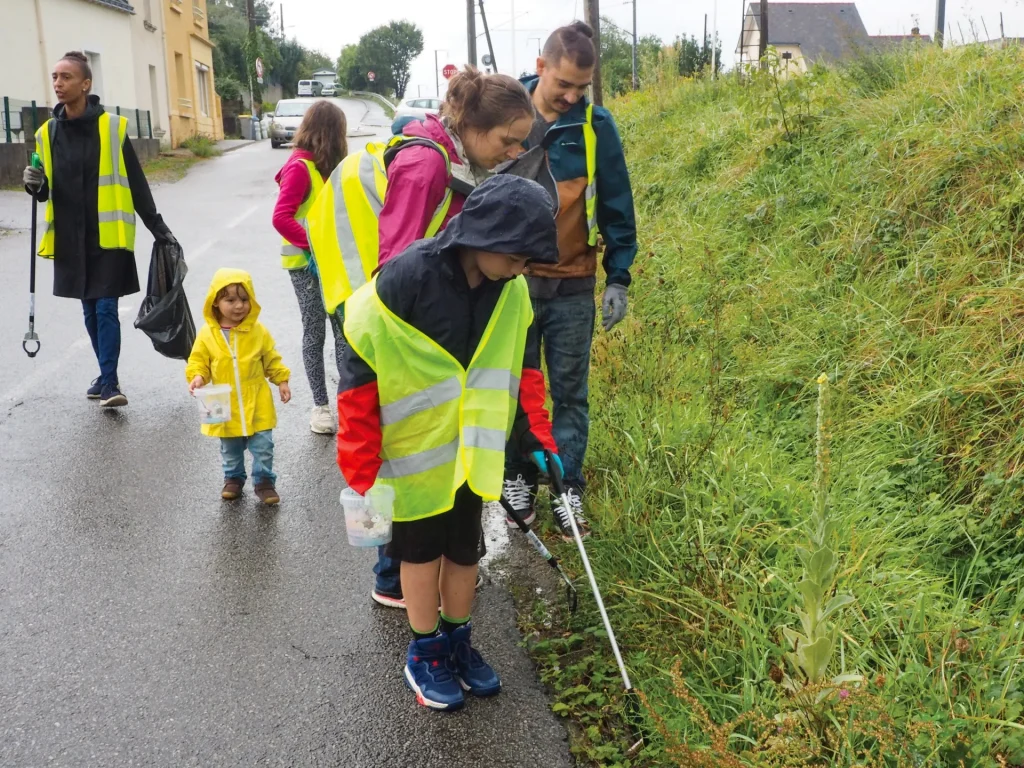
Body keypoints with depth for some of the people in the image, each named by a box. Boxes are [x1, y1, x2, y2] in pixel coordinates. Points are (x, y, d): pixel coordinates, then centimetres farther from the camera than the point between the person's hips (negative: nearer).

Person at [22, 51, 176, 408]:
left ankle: (109, 383, -1)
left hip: (108, 237, -4)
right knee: (90, 311, 12)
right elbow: (46, 191, 14)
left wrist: (158, 228, 0)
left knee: (106, 309, -6)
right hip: (70, 240, 4)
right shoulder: (47, 133, 6)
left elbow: (136, 183, -1)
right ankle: (107, 376, 25)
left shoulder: (112, 127, -5)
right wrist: (36, 186, -9)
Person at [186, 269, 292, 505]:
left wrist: (282, 381, -2)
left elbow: (272, 361, 4)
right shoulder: (207, 334, -6)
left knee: (263, 446, 3)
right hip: (226, 407, 1)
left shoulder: (258, 331, -6)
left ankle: (264, 481, 19)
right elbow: (198, 362, 1)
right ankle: (233, 478, 36)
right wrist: (198, 377, -18)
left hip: (257, 406, -1)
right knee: (230, 450, 17)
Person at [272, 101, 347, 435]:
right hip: (306, 264, -7)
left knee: (343, 328, 4)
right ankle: (320, 405, 11)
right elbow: (281, 218, -22)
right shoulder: (299, 167, -13)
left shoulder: (323, 165, 12)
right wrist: (313, 245, -27)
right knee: (315, 332, 1)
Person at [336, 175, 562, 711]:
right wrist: (361, 468, -15)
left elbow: (522, 366, 8)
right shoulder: (403, 280, -24)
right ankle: (424, 652, 31)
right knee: (421, 551, 13)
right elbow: (360, 375, -18)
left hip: (473, 454, 5)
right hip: (413, 455, -4)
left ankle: (458, 640, 38)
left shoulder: (512, 292, -7)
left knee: (465, 549, 17)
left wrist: (535, 436, 2)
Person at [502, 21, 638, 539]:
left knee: (570, 392, 7)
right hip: (511, 280, 0)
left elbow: (616, 206, 2)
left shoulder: (596, 126, -3)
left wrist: (618, 278, 0)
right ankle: (517, 478, 26)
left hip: (573, 287, 0)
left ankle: (568, 490, 17)